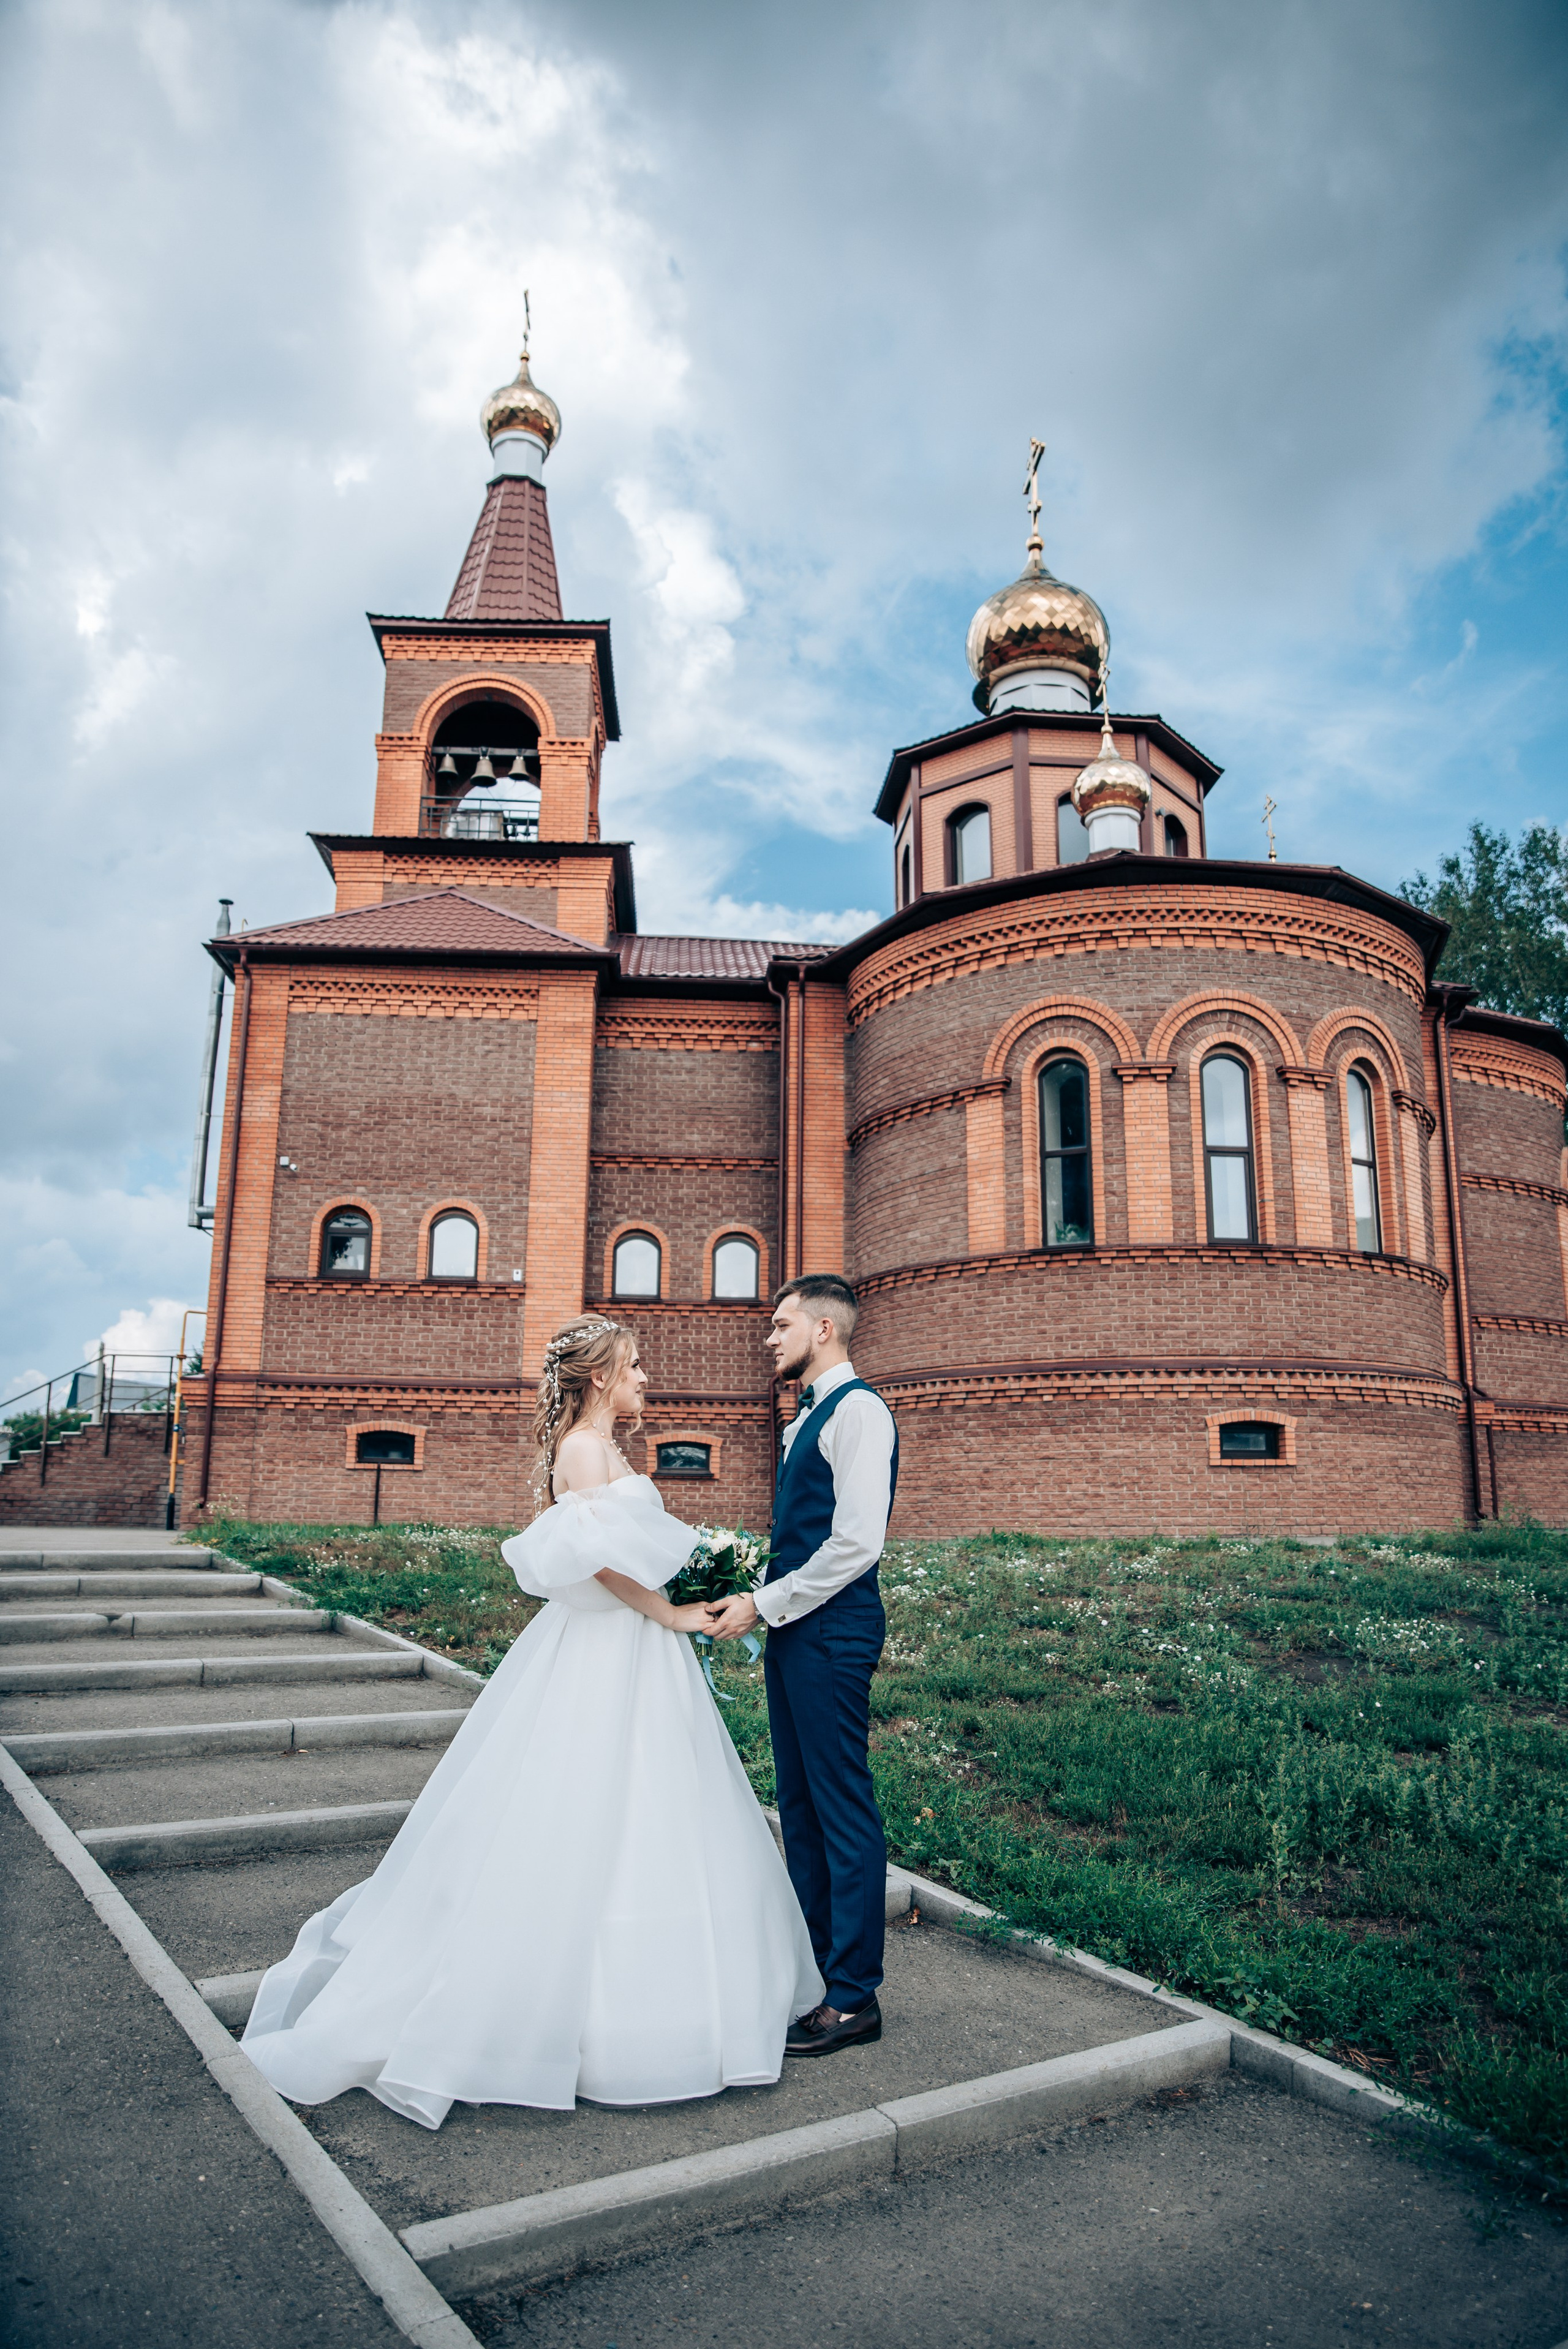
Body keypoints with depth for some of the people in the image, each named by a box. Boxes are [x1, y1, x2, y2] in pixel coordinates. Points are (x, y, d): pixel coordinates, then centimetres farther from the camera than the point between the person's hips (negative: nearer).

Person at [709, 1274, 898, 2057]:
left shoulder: (857, 1410, -14)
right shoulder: (808, 1417, 17)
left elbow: (857, 1542, -21)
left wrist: (765, 1604, -16)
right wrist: (754, 1595, 9)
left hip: (832, 1632, -10)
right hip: (795, 1629, 10)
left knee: (843, 1807, 0)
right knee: (800, 1803, 16)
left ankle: (853, 1998, 11)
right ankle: (810, 1965, 28)